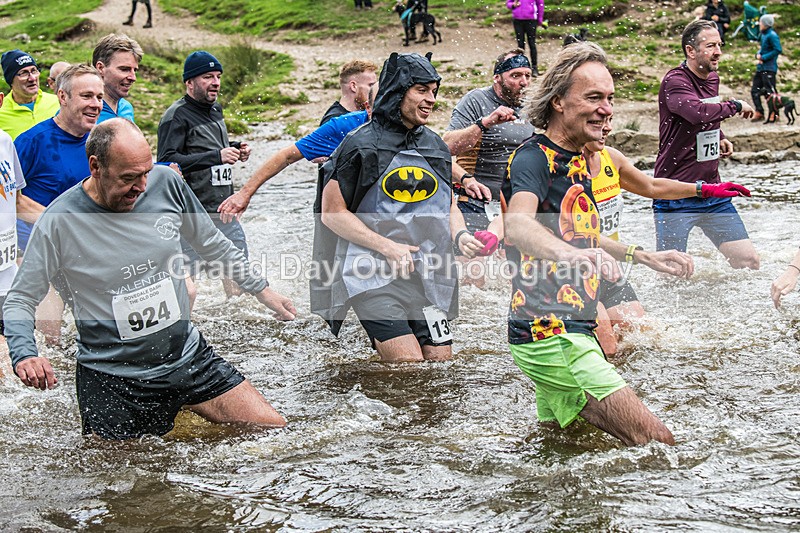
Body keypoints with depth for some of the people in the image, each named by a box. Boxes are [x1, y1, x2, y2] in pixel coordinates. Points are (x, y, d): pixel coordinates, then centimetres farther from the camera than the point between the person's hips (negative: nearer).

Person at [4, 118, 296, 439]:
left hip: (187, 355, 3)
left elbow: (212, 244, 11)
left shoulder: (166, 184, -6)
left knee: (274, 430, 1)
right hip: (112, 380, -3)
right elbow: (20, 300, -9)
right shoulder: (61, 222, -16)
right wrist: (24, 355, -27)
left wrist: (262, 290, 13)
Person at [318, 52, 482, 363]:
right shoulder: (361, 144, -6)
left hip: (427, 275, 6)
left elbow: (449, 206, 22)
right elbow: (332, 212, -6)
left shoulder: (436, 146, 13)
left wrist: (460, 235, -1)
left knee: (441, 364, 4)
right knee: (409, 369, -16)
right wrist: (387, 247, -14)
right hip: (375, 276, -6)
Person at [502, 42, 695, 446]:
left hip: (569, 332, 10)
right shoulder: (533, 158, -15)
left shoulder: (575, 161, 15)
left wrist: (643, 256, 29)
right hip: (551, 334, -10)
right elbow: (517, 226, -37)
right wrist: (571, 255, -56)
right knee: (657, 443, -13)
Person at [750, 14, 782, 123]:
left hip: (769, 68, -9)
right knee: (755, 90, 10)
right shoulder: (763, 35, 12)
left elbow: (778, 50, -19)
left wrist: (763, 58, -17)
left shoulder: (772, 35, -14)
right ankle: (759, 112, 17)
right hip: (761, 67, 9)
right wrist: (758, 55, 1)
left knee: (770, 91, -5)